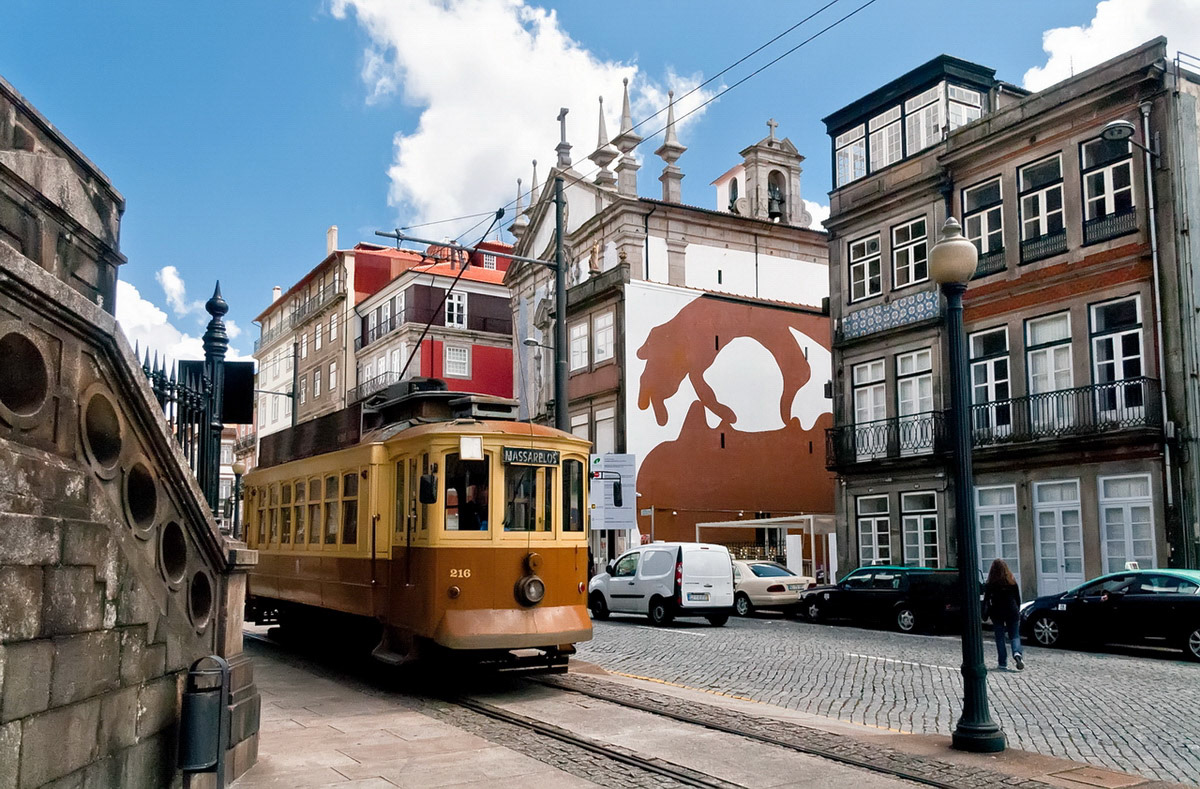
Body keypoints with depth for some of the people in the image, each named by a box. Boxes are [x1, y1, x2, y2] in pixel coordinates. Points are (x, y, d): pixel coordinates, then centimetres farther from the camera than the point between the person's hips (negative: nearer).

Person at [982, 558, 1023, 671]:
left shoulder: (990, 584, -8)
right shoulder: (1012, 581, 1)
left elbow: (986, 600, -8)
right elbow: (1018, 599, 7)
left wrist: (985, 615, -1)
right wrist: (1017, 612, 17)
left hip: (997, 613, -1)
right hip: (1012, 612, 1)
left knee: (1000, 638, 7)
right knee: (1015, 636, 8)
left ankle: (1003, 663, 6)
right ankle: (1017, 653, -21)